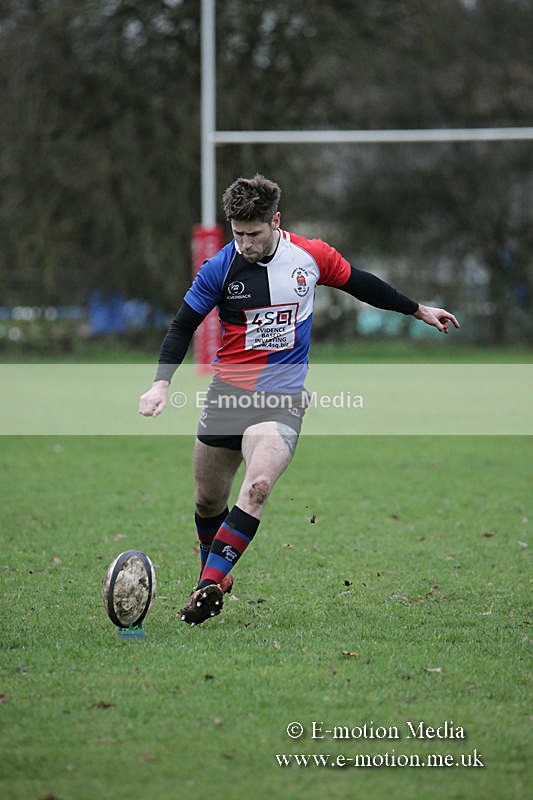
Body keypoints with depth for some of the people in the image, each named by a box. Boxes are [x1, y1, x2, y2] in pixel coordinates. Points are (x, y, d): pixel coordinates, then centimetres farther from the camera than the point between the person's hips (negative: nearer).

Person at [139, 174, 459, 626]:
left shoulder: (311, 256, -4)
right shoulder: (220, 268, -7)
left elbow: (359, 284, 14)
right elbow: (183, 326, 2)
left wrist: (419, 310, 24)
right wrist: (162, 383, -11)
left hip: (282, 401, -1)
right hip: (227, 394, 1)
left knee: (257, 487, -25)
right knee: (208, 500, 9)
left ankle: (210, 585, -25)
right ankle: (214, 574, 36)